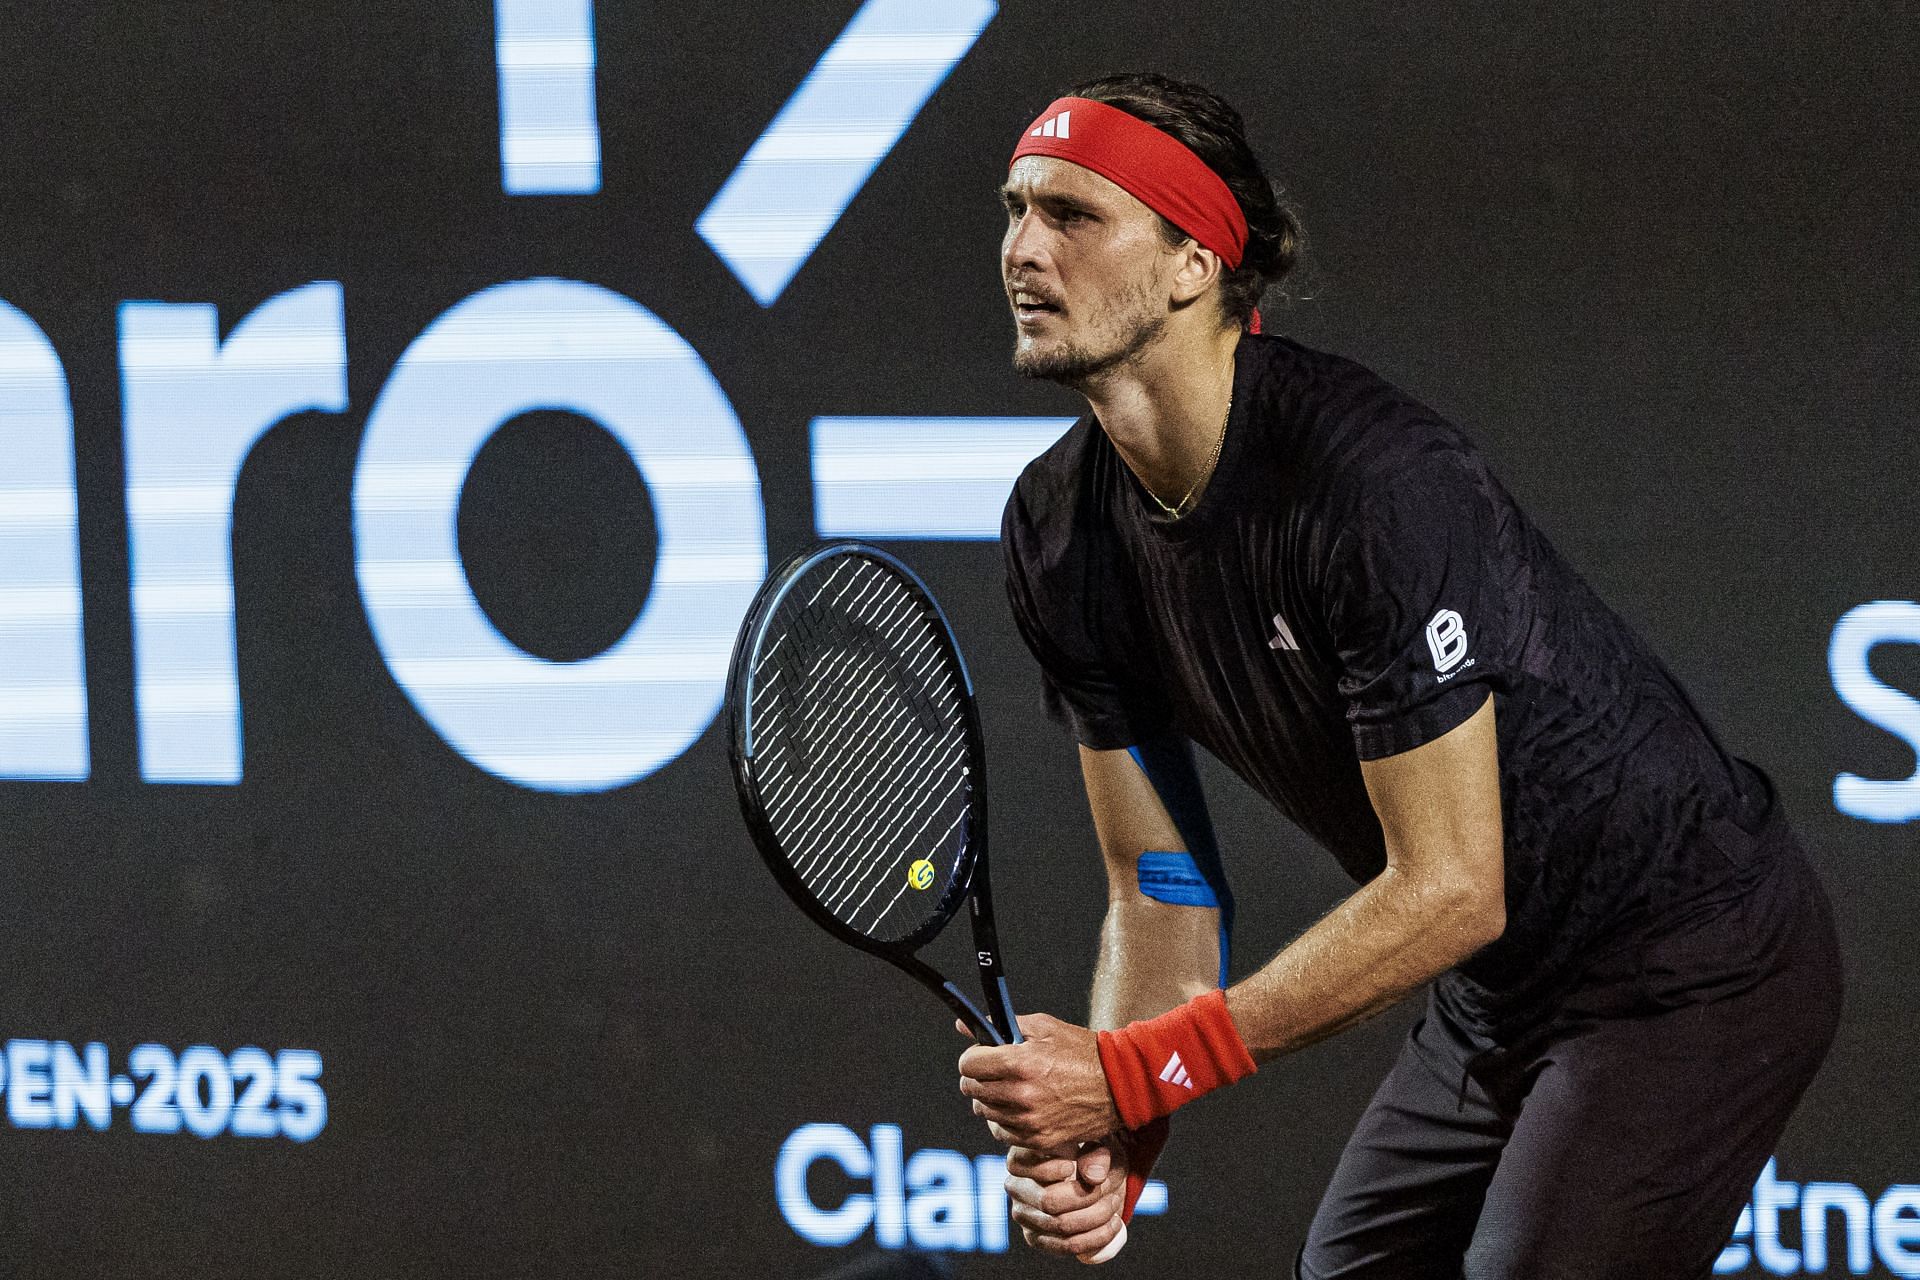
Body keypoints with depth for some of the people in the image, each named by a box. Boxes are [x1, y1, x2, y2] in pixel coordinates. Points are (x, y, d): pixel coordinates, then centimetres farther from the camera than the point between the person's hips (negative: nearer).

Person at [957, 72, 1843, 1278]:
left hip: (1696, 960, -8)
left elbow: (1450, 891, -27)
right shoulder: (1060, 533, -4)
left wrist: (1134, 1075, -28)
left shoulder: (1374, 480, -29)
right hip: (1500, 994, 8)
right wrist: (1106, 1150, -19)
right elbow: (1164, 896, -1)